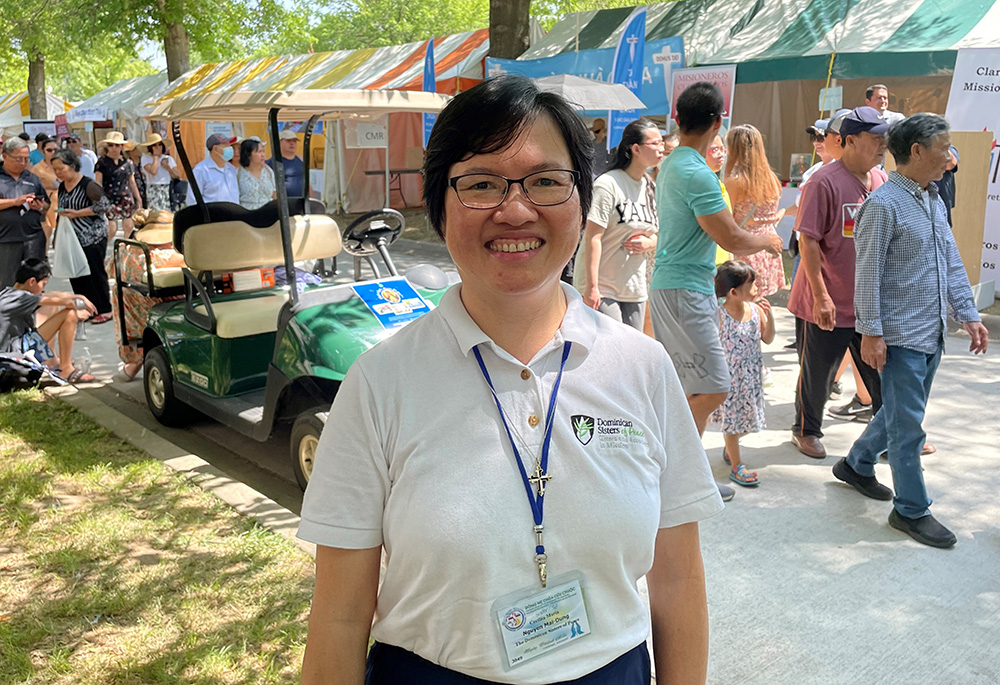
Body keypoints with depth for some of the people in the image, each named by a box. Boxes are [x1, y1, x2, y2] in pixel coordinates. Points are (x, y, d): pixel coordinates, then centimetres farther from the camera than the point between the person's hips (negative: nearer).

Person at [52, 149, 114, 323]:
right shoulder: (62, 186, 11)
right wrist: (61, 213, 6)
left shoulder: (88, 184, -14)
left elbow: (104, 205, -19)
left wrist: (76, 213, -18)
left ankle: (104, 310, 5)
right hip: (73, 238, 8)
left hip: (92, 237, -8)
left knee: (95, 274, -4)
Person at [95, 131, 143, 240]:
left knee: (129, 227, 0)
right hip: (109, 199, -4)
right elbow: (98, 182, -3)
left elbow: (132, 182, 19)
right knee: (112, 228, -12)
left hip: (126, 198, 4)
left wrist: (138, 199, 19)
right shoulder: (102, 162, 1)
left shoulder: (127, 162, 12)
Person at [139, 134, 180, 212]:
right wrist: (155, 156, -7)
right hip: (153, 191, -4)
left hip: (168, 190, 4)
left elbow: (178, 176, 9)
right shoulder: (145, 159, 0)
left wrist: (168, 168, -8)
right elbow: (153, 171, -19)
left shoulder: (169, 159, 13)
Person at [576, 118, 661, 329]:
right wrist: (591, 286, -22)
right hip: (602, 288, -7)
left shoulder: (651, 189, 11)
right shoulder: (608, 184, -13)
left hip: (635, 289, 7)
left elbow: (656, 234, 22)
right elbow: (593, 236, -18)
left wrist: (649, 243, -4)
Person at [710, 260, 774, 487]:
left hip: (752, 374, 5)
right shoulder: (719, 315, -17)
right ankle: (736, 465, 18)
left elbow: (767, 339, 4)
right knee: (732, 419, 5)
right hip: (729, 375, -5)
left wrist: (769, 316, -10)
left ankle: (729, 448, 43)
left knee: (746, 417, 16)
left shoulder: (755, 309, -2)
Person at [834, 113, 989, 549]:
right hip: (900, 335, -9)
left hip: (932, 333, 9)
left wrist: (968, 314, 13)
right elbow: (869, 273, -16)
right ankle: (912, 510, 11)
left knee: (901, 413, 19)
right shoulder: (884, 205, -14)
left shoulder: (934, 199, 13)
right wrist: (871, 332, -18)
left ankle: (856, 465, 38)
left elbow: (952, 263, 17)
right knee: (908, 425, -1)